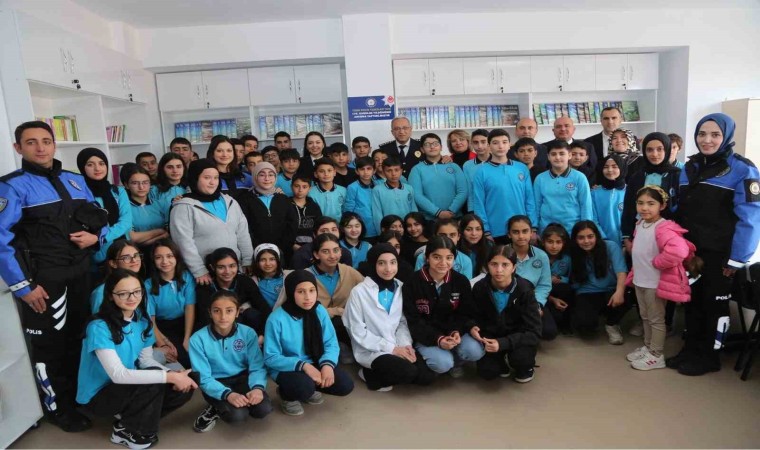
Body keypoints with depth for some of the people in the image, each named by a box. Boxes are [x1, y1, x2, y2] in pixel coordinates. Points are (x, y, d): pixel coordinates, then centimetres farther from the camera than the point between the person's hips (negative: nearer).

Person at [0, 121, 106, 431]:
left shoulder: (75, 180, 8)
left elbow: (100, 218, 17)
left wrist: (96, 237, -6)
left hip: (81, 273, 6)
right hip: (43, 279, -5)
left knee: (78, 335, 19)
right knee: (48, 343, 8)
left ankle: (78, 392, 40)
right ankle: (57, 407, 27)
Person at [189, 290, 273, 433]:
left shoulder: (248, 333, -11)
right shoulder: (198, 339, -17)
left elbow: (257, 367, -11)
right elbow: (203, 378, -16)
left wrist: (258, 387, -32)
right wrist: (227, 394, -32)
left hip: (242, 378, 3)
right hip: (216, 383, -2)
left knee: (263, 409, -21)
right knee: (236, 415, -28)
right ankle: (216, 409, 5)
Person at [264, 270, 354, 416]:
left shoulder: (320, 311, -7)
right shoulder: (277, 319, -19)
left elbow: (331, 343, -4)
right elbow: (270, 357, -16)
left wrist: (328, 364, -25)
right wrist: (303, 365, -27)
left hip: (315, 364, 5)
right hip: (286, 368, -4)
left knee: (346, 385, -13)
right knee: (304, 386, -34)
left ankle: (309, 388, 14)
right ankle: (286, 394, 3)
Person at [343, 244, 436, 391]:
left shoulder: (400, 288, 3)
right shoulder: (359, 292, -12)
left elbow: (403, 322, 8)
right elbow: (358, 332, -12)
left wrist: (406, 344, -12)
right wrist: (391, 348, -16)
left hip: (398, 347, 6)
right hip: (371, 351, -6)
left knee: (428, 375, -10)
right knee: (408, 372, -26)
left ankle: (375, 374, 8)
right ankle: (370, 374, 2)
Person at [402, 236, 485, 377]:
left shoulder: (461, 281, -4)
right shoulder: (412, 283, -13)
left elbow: (464, 314, 1)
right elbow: (413, 321, -11)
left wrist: (456, 332, -21)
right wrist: (437, 339, -25)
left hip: (454, 331, 3)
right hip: (425, 336, -3)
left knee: (475, 351, -24)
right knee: (442, 364, -29)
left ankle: (455, 361, 10)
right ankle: (447, 360, 10)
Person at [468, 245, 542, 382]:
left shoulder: (524, 290, -23)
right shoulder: (480, 288, -16)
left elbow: (534, 331, -24)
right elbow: (475, 315, 0)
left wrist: (503, 343, -38)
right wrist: (472, 327, -26)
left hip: (518, 337, -2)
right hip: (491, 335, 2)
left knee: (520, 357, -32)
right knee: (486, 373, -17)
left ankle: (526, 366, 8)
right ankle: (502, 359, 20)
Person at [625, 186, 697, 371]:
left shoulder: (663, 228, -23)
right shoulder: (639, 224, 4)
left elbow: (679, 250, -39)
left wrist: (657, 263, -26)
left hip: (655, 283, -8)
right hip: (639, 280, 8)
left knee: (656, 319, 6)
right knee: (645, 317, 20)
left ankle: (656, 356, 19)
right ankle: (647, 347, 35)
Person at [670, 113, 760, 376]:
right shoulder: (690, 168, 7)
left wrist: (737, 259, -17)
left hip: (719, 253, -5)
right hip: (690, 250, 5)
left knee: (714, 303, 9)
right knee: (692, 300, 14)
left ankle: (708, 356, 24)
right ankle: (691, 350, 29)